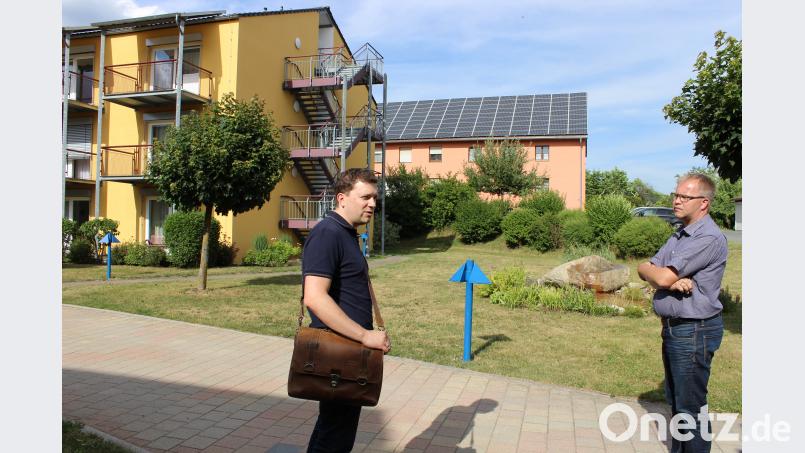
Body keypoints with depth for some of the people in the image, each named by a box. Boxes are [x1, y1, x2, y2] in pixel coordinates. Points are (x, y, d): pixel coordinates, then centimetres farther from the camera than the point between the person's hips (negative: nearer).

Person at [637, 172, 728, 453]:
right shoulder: (680, 235, 12)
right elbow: (647, 270, 5)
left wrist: (649, 269, -1)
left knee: (690, 407, 1)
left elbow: (662, 278, -24)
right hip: (673, 328, 10)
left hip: (694, 332, -9)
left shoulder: (709, 238, -19)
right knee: (675, 401, 21)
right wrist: (672, 280, -16)